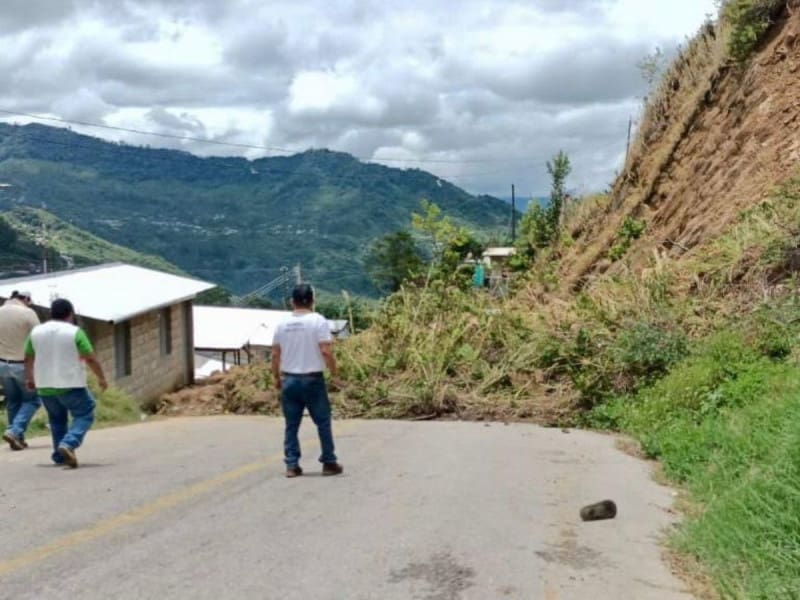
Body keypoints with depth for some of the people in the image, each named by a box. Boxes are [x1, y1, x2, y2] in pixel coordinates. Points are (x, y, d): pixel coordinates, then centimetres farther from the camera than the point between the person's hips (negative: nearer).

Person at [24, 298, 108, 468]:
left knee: (57, 420, 19)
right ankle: (68, 444, -15)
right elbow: (90, 359, -11)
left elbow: (28, 358, 13)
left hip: (45, 387, 5)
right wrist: (101, 378, 0)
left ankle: (59, 456, 19)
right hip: (71, 385, -5)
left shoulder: (36, 331, 5)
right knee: (84, 415, 5)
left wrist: (29, 378, 26)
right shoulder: (75, 332, -10)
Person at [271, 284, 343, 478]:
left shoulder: (282, 324, 4)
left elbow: (275, 355, 6)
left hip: (289, 380, 4)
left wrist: (276, 377, 17)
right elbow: (326, 351, -16)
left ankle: (292, 465, 10)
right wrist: (334, 373, -4)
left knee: (291, 425, 9)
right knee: (323, 422, 8)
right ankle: (329, 463, 13)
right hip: (312, 379, -4)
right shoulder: (318, 321, -9)